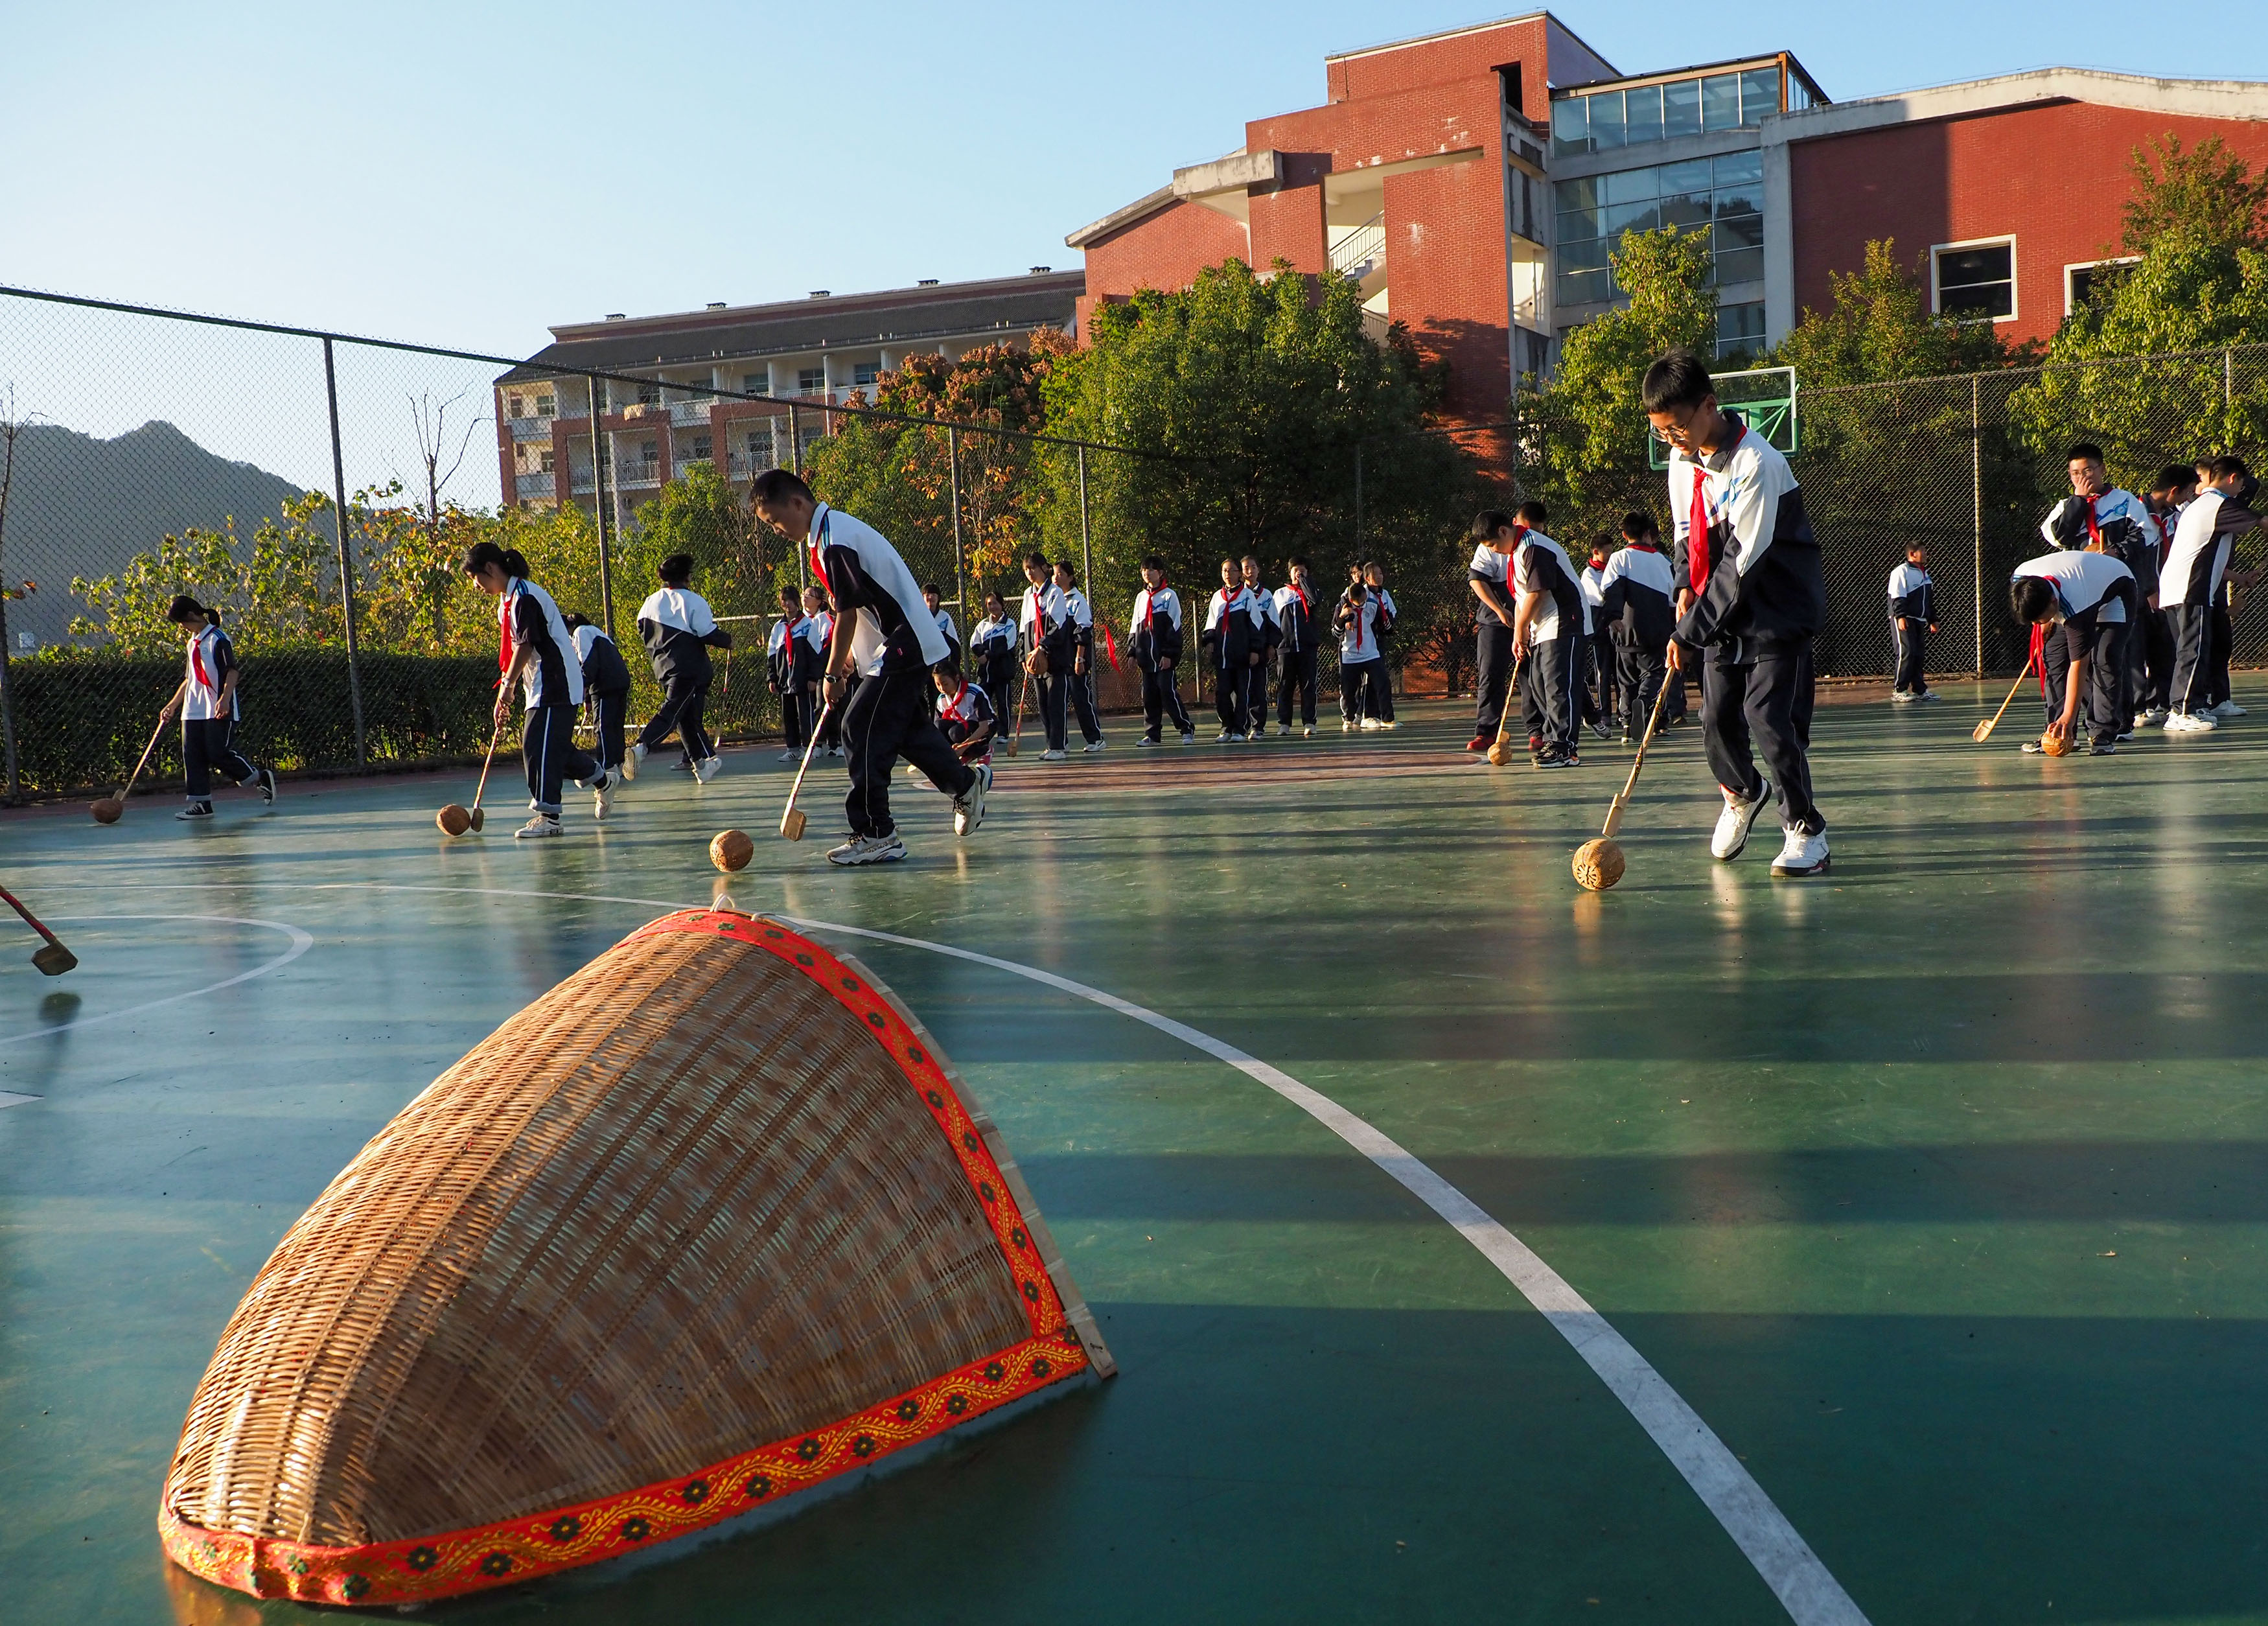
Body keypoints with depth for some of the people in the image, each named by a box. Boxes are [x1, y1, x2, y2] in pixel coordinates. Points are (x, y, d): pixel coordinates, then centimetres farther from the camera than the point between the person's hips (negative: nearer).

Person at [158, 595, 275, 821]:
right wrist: (172, 706, 25)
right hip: (193, 712, 8)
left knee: (219, 753, -12)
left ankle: (262, 778, 7)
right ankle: (201, 803, 3)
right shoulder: (192, 643, 18)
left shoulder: (218, 638, -7)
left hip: (219, 711, -8)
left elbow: (232, 671, -14)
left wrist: (225, 699, -26)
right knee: (193, 757, 1)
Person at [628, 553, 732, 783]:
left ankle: (703, 762, 23)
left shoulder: (651, 602, 8)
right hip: (689, 667, -7)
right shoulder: (694, 601, -9)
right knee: (671, 711, -13)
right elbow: (708, 634, -12)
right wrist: (728, 640, 7)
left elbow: (643, 632, 12)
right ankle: (640, 748, -34)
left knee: (687, 716, 16)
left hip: (664, 667, 7)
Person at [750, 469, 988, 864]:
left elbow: (848, 613, -19)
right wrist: (849, 654, 17)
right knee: (906, 729, 20)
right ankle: (967, 783, 38)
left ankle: (876, 835, -8)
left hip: (903, 651, -10)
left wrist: (833, 672, -12)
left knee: (861, 731, -11)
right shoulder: (836, 528, 12)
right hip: (912, 648, 10)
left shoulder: (834, 542, -20)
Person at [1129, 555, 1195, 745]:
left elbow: (1174, 627, -7)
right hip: (1146, 656, 6)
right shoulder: (1141, 597, 15)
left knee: (1168, 692, -11)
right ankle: (1151, 734, 14)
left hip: (1164, 656, -6)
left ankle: (1187, 730, -4)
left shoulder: (1169, 596, -3)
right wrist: (1133, 652, 12)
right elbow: (1135, 627, 19)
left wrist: (1169, 654, -13)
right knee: (1149, 695, 7)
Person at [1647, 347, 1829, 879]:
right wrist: (1687, 589, -3)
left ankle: (1805, 829, 1)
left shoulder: (1757, 464, -23)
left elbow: (1742, 561, -25)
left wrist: (1690, 633, -24)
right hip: (1722, 614, 7)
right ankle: (1743, 793, 35)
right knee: (1717, 717, 4)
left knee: (1769, 718, -15)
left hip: (1778, 611, -6)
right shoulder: (1682, 459, 2)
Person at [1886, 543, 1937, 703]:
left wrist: (1933, 620, 26)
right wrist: (1901, 616, -24)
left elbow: (1930, 600, 28)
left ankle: (1920, 690, 11)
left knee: (1920, 655, 6)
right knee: (1906, 653, -14)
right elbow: (1897, 597, -15)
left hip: (1919, 620, 9)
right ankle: (1899, 691, -11)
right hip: (1903, 620, -9)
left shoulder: (1925, 573, 21)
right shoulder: (1901, 571, -6)